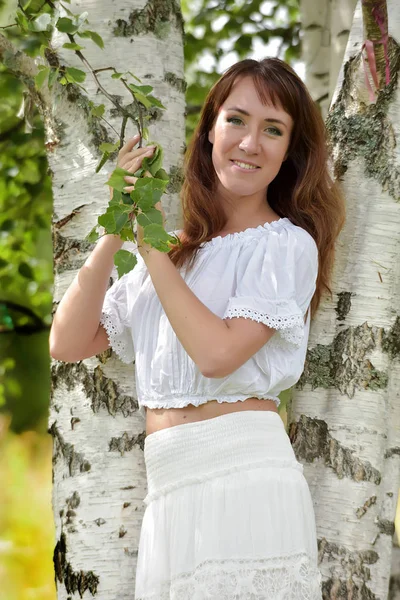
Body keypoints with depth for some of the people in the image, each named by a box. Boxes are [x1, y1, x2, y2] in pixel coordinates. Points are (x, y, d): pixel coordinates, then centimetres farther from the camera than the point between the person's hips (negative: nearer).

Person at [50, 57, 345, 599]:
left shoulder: (286, 245, -1)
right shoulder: (174, 247, 15)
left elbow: (218, 354, -15)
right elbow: (67, 344, 8)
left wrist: (151, 248, -6)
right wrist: (115, 230, -1)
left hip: (242, 483, -5)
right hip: (169, 493, 5)